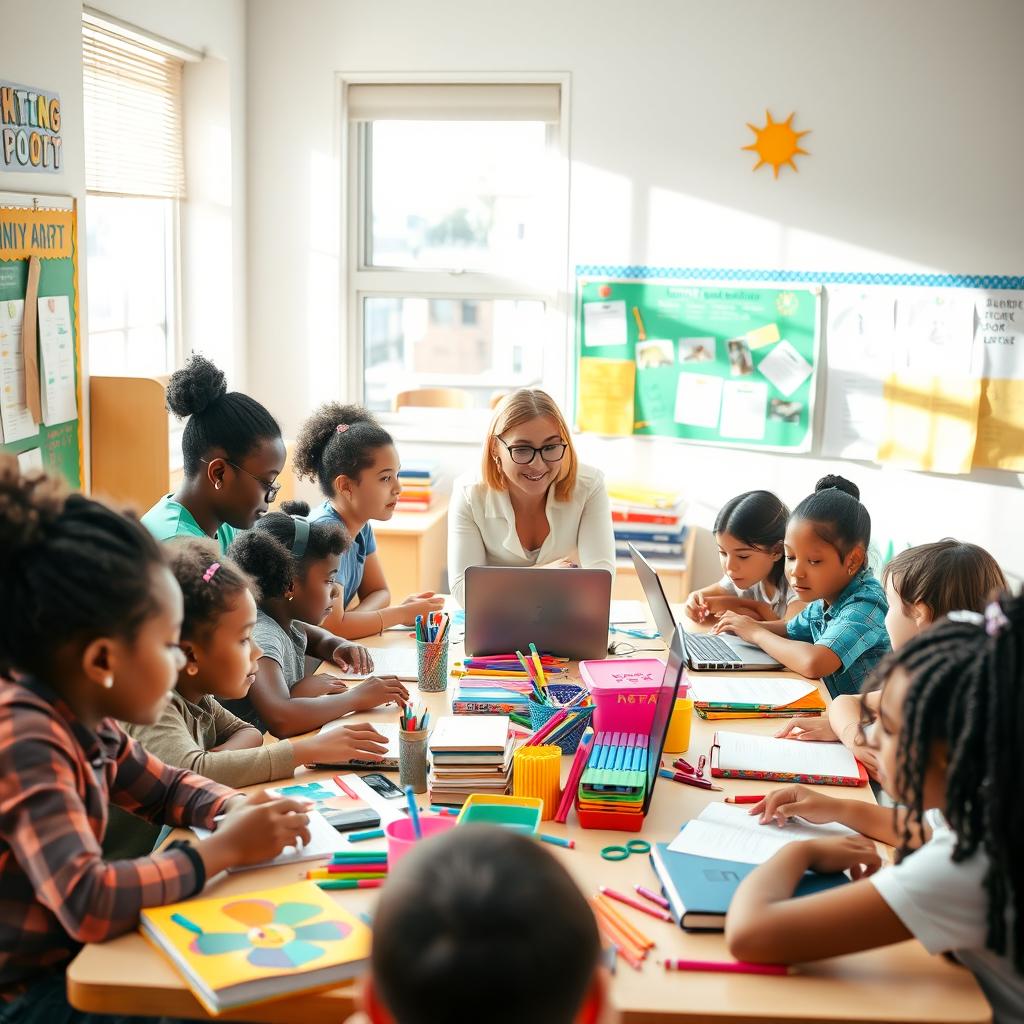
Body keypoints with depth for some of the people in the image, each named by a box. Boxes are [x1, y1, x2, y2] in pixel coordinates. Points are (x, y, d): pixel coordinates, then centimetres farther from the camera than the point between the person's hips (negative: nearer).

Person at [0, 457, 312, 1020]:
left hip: (71, 954, 8)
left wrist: (238, 810, -6)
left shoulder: (84, 719, -3)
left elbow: (165, 785, 15)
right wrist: (223, 849, -26)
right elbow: (87, 903, -37)